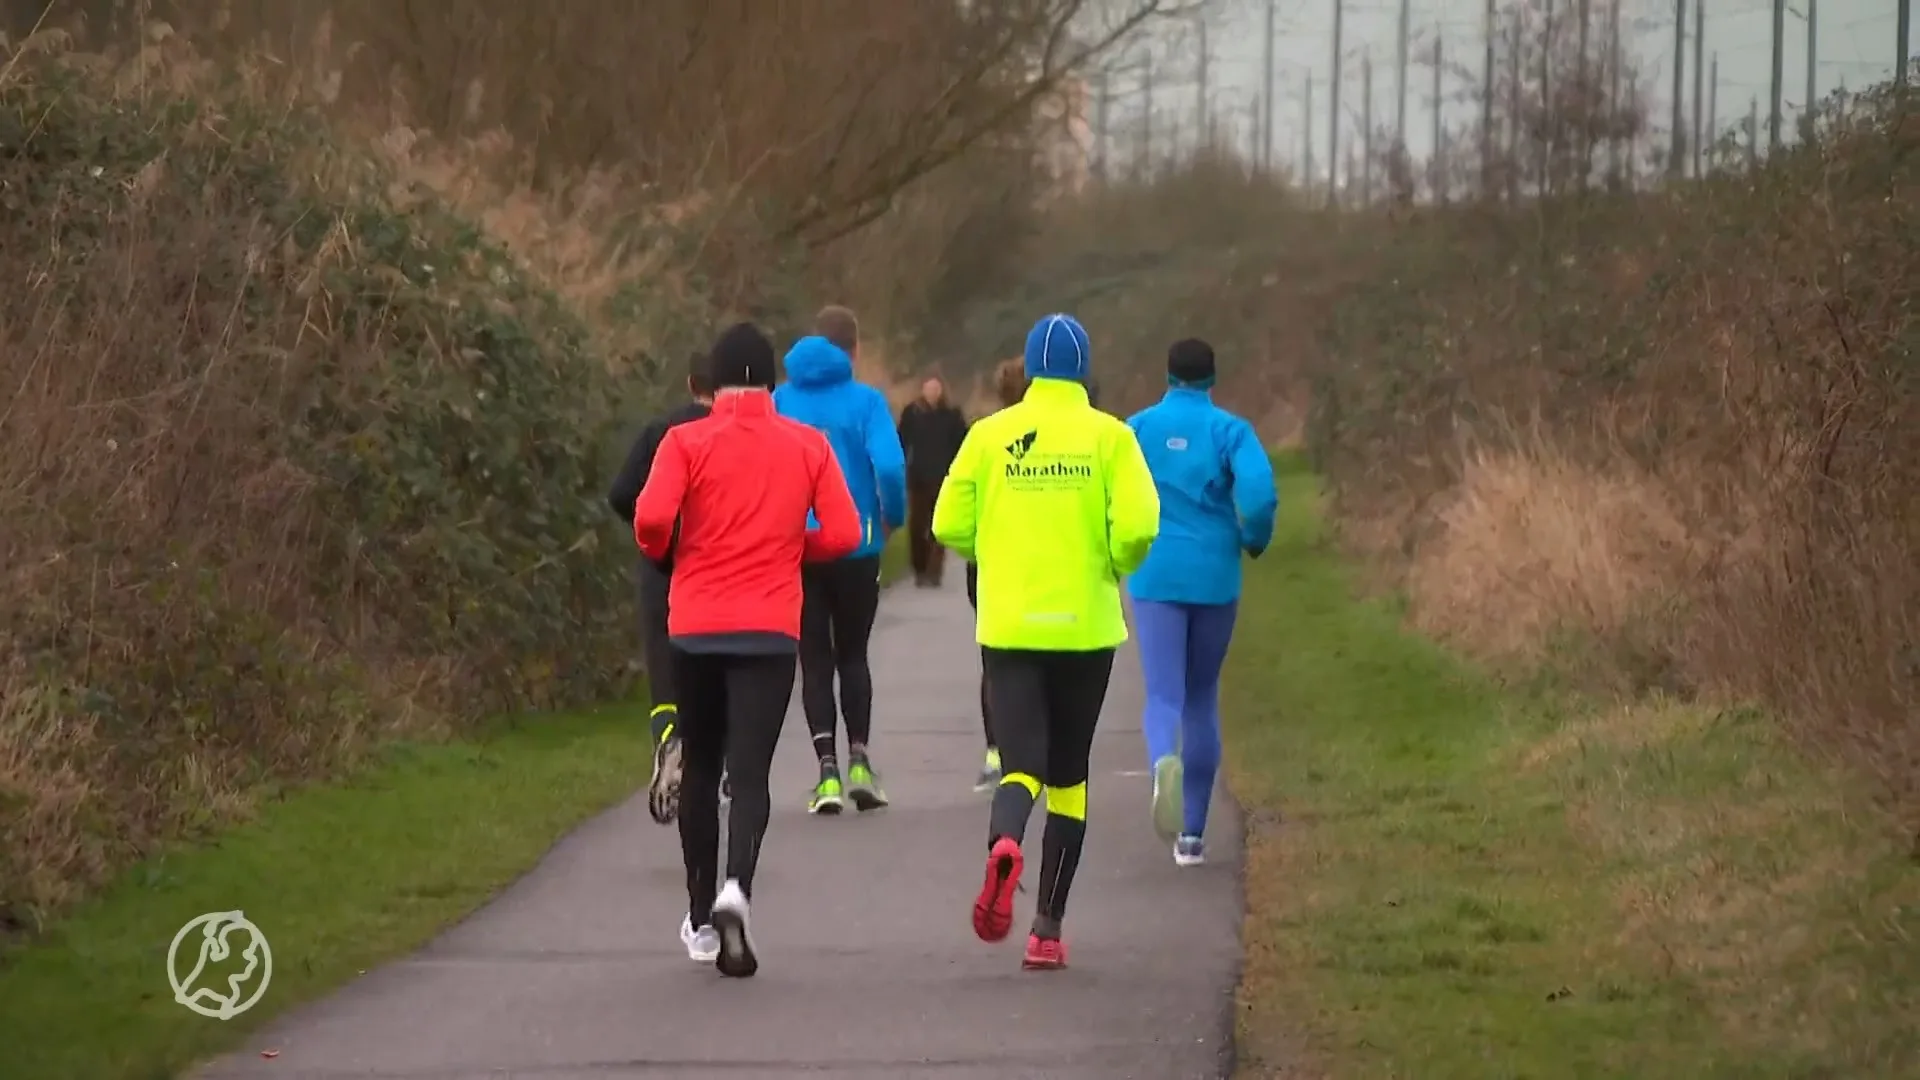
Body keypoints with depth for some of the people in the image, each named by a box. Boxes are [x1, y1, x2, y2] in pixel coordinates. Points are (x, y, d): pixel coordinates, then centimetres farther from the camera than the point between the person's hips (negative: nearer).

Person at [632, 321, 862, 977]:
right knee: (750, 772, -4)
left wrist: (662, 555, 7)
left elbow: (651, 517, -15)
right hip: (770, 630, 0)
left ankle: (701, 919, 22)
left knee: (700, 771, 15)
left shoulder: (687, 443, -2)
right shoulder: (807, 446, 3)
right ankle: (736, 889, -30)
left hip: (695, 627, 0)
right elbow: (843, 534, -2)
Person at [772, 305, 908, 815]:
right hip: (855, 547, -1)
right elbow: (889, 467, -18)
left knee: (815, 660, 8)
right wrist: (892, 517, 0)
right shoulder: (865, 401, -7)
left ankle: (828, 772, -3)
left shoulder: (781, 400, 1)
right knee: (852, 654, 16)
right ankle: (859, 759, 2)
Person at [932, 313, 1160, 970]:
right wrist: (1116, 566, 9)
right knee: (1068, 772, 12)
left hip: (1008, 626, 0)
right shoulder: (1109, 436, -3)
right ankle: (1048, 928, 13)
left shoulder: (990, 435, 1)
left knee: (1020, 762, -1)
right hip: (1085, 626, 0)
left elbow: (950, 525, 0)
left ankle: (1004, 843, -37)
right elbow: (1138, 527, -12)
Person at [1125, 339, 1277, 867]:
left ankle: (1164, 761, -42)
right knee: (1202, 699, 15)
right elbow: (1259, 492, -17)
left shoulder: (1137, 429, 1)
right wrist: (1254, 540, 3)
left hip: (1155, 578, -1)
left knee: (1164, 697, -5)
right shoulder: (1229, 430, -3)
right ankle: (1191, 833, 18)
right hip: (1215, 577, 1)